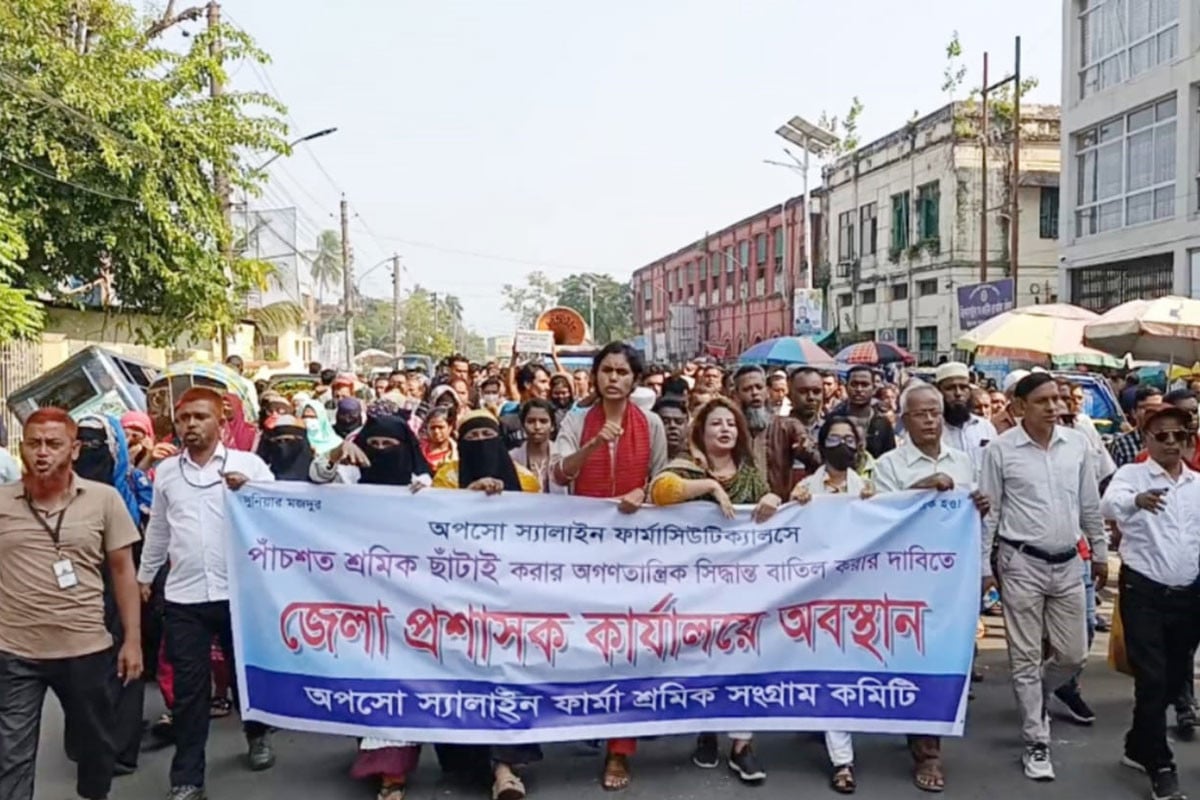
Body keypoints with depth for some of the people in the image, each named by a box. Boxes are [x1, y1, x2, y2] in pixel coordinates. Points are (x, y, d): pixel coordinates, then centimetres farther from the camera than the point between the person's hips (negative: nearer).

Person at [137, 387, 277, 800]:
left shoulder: (249, 464, -3)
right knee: (188, 688, 7)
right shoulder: (166, 471, 8)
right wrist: (144, 576, 24)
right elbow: (158, 529, 18)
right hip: (184, 596, 2)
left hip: (239, 590, -2)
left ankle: (258, 734, 41)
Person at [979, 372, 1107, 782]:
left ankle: (1033, 697, 39)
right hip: (1021, 564, -4)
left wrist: (1100, 554, 15)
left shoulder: (1077, 444, 2)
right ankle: (1036, 743, 16)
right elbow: (988, 512, -5)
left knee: (1073, 654, 11)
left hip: (1068, 564, 4)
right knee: (1026, 658, 4)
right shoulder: (1000, 449, -9)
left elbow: (1090, 505, 12)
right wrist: (983, 566, -6)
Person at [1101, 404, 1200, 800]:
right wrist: (1137, 500, -49)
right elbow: (1109, 505, -28)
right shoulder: (1132, 474, -6)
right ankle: (1161, 768, 9)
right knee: (1152, 679, -5)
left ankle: (1139, 747, 32)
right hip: (1143, 591, -5)